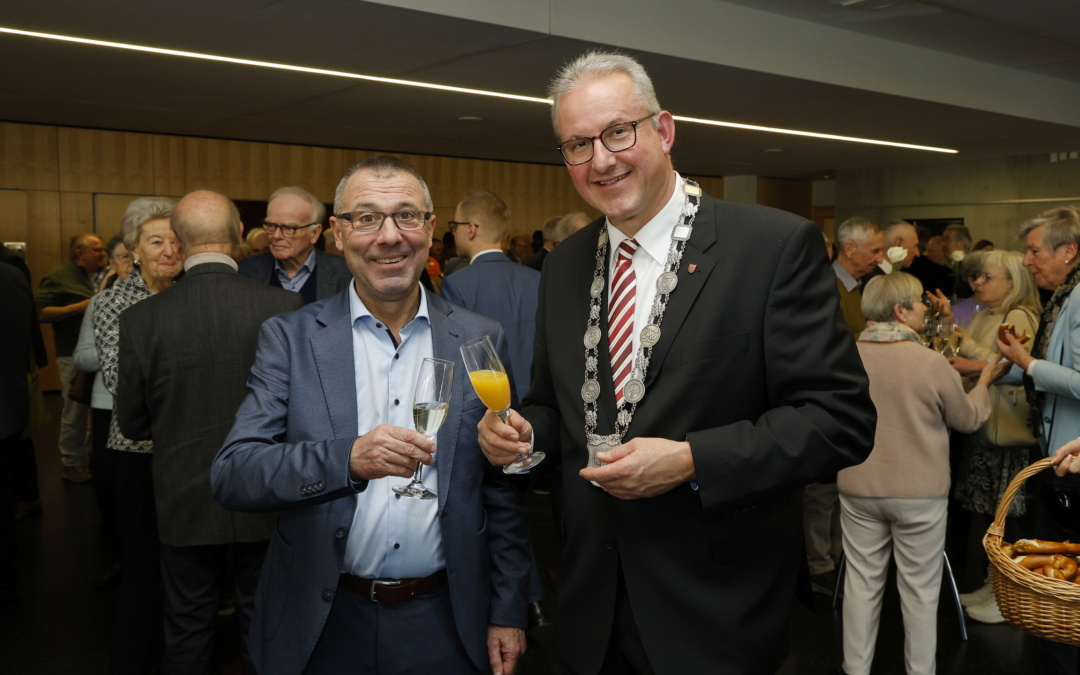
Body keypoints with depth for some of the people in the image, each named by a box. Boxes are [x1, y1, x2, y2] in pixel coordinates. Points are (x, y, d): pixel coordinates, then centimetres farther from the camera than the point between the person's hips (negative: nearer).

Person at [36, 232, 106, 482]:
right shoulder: (58, 278, -4)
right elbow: (42, 313, -13)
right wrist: (82, 306, -19)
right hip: (74, 355, -6)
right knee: (75, 409, -1)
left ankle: (90, 455, 24)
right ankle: (71, 463, 12)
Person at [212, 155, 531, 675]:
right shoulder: (289, 338, -5)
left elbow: (502, 490, 2)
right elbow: (230, 475, -13)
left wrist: (508, 612, 1)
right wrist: (347, 460, -29)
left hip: (444, 622, 1)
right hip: (323, 624, 0)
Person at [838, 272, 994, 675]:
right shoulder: (930, 362, -17)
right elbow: (969, 419, 0)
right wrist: (984, 381, 17)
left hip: (859, 489, 3)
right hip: (920, 492, -2)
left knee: (862, 583, 14)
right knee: (920, 590, 13)